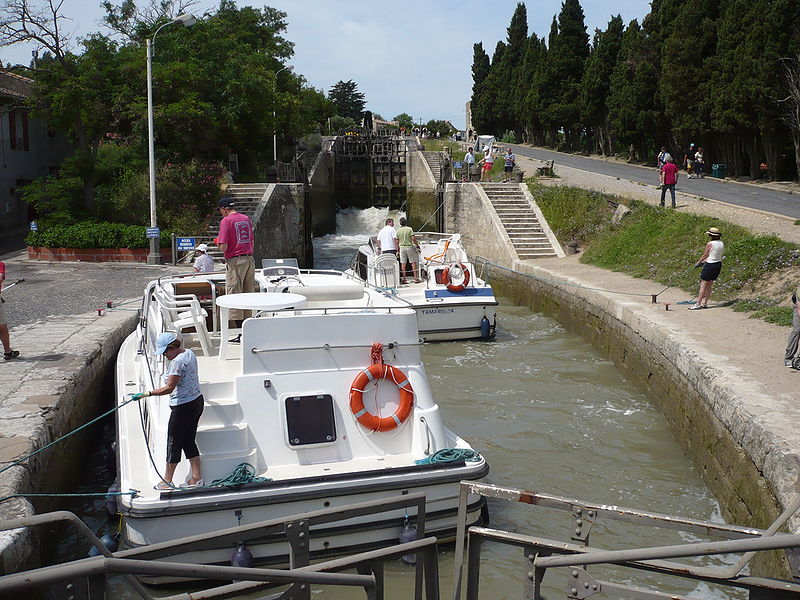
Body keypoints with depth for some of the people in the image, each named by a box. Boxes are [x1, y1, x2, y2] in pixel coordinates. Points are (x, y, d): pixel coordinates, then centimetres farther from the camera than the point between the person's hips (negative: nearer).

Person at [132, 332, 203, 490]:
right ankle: (196, 478, 19)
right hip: (197, 401, 10)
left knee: (173, 443, 3)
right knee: (189, 442, 16)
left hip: (183, 408, -9)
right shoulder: (189, 353, 6)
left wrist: (147, 394, -26)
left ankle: (167, 481, 14)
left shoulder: (178, 361, -23)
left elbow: (169, 388, -27)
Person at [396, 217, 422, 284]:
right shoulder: (409, 229, -6)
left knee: (403, 263, 5)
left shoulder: (398, 231, 2)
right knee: (413, 262, 2)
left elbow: (397, 241, 4)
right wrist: (417, 245, -1)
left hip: (402, 247, 3)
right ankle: (416, 278, -1)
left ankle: (404, 279, 5)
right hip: (409, 246, -3)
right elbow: (413, 238, -13)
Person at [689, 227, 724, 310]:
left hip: (710, 265, -8)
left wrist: (698, 263, 10)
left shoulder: (710, 244, -15)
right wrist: (705, 261, 22)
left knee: (703, 285, -3)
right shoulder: (721, 243, 7)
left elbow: (705, 255, -6)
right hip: (718, 264, 8)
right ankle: (705, 303, 19)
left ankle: (698, 304, -4)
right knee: (709, 285, 15)